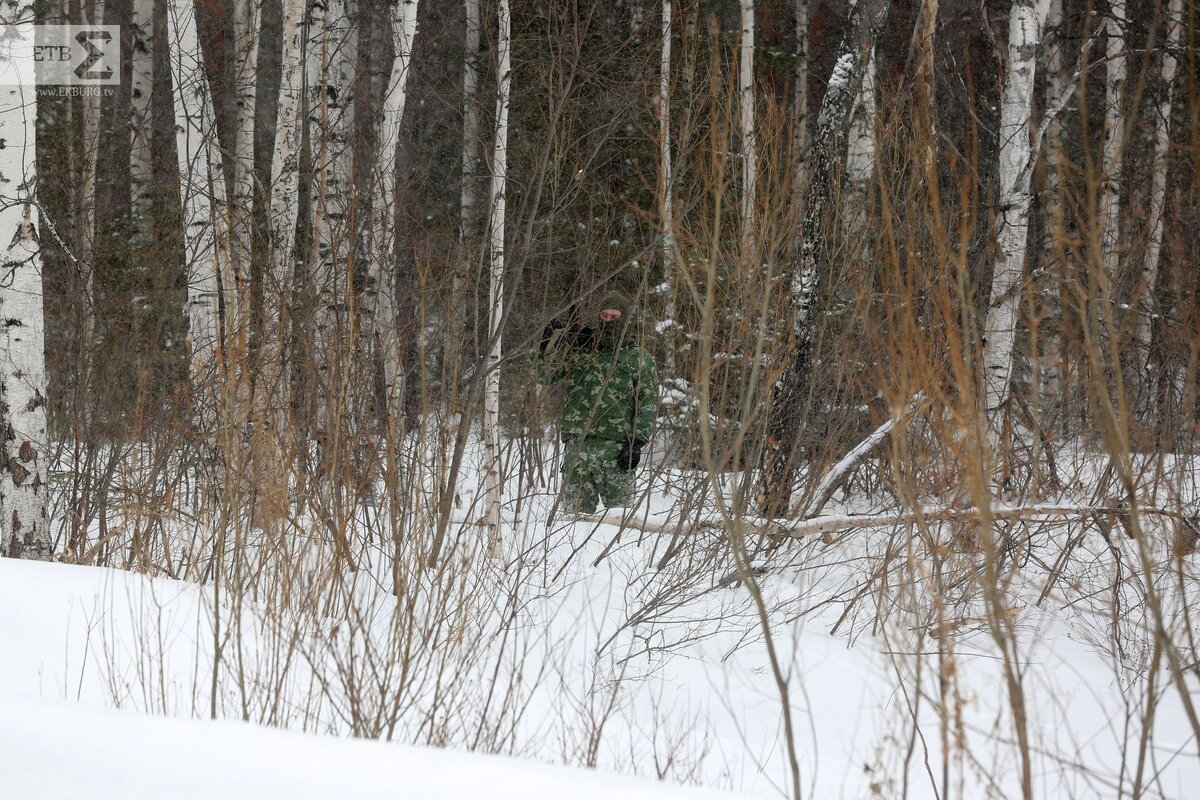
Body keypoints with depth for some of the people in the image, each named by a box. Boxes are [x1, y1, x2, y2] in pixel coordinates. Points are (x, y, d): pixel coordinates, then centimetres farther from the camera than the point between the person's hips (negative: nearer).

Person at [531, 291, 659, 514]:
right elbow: (543, 375, 9)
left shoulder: (639, 358, 6)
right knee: (575, 513, 3)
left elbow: (648, 403, 2)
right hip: (577, 445, 3)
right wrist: (550, 343, -7)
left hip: (615, 449, -2)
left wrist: (636, 442, -9)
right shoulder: (579, 350, 14)